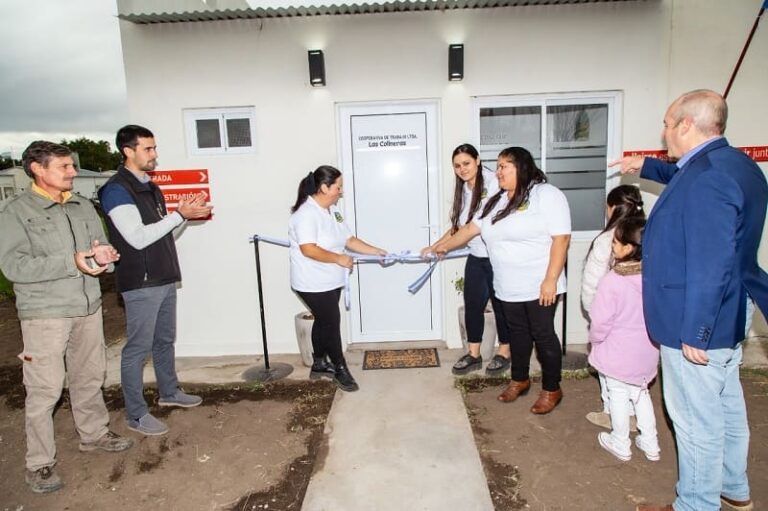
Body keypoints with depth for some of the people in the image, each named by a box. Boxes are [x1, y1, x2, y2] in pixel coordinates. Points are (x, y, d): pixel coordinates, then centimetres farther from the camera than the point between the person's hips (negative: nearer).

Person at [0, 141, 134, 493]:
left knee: (89, 378, 17)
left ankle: (94, 434, 36)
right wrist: (72, 262, -24)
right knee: (44, 390, 2)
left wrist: (104, 255, -13)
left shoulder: (84, 207, 9)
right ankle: (39, 463, 17)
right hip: (44, 314, -5)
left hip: (88, 308, 5)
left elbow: (102, 247, 12)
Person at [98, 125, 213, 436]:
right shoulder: (116, 191, -14)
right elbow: (138, 238, -22)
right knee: (138, 348, 1)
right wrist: (180, 215, -20)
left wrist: (187, 214, 2)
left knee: (165, 340, 19)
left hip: (165, 279, 9)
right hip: (141, 284, -9)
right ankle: (136, 415, 13)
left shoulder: (150, 188, 14)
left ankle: (169, 392, 36)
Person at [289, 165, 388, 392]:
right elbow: (308, 249, -30)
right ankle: (340, 369, 17)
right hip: (313, 284, -9)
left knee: (323, 321, 18)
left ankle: (319, 364, 34)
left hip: (330, 281, 9)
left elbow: (349, 240, 9)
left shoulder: (333, 211, 7)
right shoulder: (306, 213, -22)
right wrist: (339, 258, -22)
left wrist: (377, 252, 3)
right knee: (331, 323, 1)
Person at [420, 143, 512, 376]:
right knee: (472, 305, 11)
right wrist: (434, 246, 11)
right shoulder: (463, 189, 9)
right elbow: (458, 226, 14)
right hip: (476, 257, 7)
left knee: (501, 304, 8)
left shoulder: (492, 183, -15)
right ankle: (473, 355, 25)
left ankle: (504, 353, 27)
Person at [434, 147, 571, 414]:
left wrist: (551, 280, -21)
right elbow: (472, 228, 16)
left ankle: (552, 389, 23)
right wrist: (443, 246, 17)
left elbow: (561, 238, -17)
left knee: (543, 334, 5)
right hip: (508, 287, 6)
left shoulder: (547, 195, -12)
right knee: (517, 332, 18)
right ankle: (519, 380, 36)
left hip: (539, 286, -6)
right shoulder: (497, 201, 10)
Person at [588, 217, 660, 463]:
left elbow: (601, 321, -19)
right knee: (641, 392, 23)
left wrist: (595, 341, 0)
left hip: (618, 352, -5)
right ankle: (650, 442, 35)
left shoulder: (612, 281, -26)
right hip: (647, 352, 5)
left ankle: (621, 444, 29)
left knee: (618, 396, 13)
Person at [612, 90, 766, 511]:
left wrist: (694, 333, -24)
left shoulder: (707, 180, -25)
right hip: (727, 320, 11)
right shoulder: (734, 163, 7)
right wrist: (646, 167, 37)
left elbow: (710, 265, -29)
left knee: (697, 421, 5)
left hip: (698, 327, -11)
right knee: (727, 408, 24)